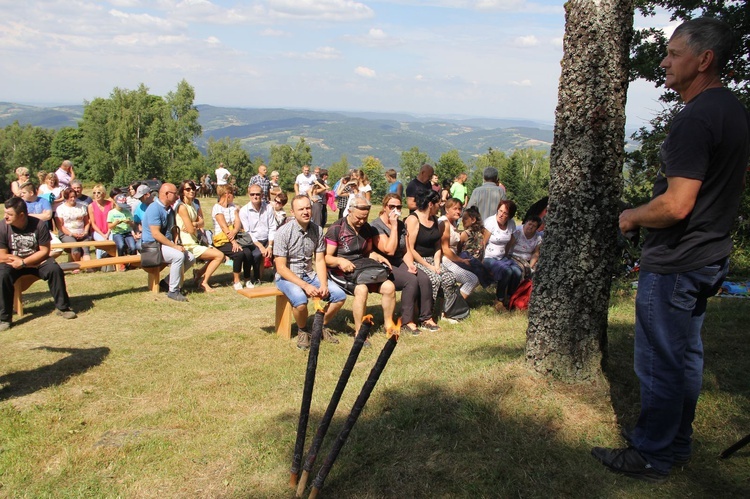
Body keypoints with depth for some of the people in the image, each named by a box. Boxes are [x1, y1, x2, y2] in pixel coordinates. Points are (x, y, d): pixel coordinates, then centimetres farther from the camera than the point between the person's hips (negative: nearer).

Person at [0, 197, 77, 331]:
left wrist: (23, 262, -24)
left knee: (54, 269, -25)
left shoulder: (39, 225, -15)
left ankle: (63, 308, -10)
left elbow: (44, 251, -12)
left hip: (37, 260, 1)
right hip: (13, 263, 0)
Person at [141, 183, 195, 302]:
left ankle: (167, 281, 7)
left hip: (167, 243, 9)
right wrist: (174, 246, -22)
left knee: (191, 258, -5)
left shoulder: (170, 209, 14)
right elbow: (156, 234, -23)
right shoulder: (154, 208, -16)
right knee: (179, 256, -31)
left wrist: (175, 243, 4)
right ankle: (173, 291, -21)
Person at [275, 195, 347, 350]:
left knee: (339, 296, -13)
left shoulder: (317, 230, -1)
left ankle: (322, 325, 14)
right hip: (287, 276, -5)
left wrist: (324, 285, -16)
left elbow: (320, 261, 2)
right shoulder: (283, 232, -16)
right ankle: (302, 330, -2)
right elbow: (281, 268, -17)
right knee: (300, 300, -35)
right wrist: (305, 286, -26)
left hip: (310, 274, 5)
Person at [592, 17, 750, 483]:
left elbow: (676, 204, -28)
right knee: (686, 355, 19)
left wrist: (631, 216, -11)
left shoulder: (695, 119, -22)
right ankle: (678, 444, 33)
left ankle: (651, 455, 15)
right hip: (710, 255, 10)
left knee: (660, 363, 2)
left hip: (675, 264, -10)